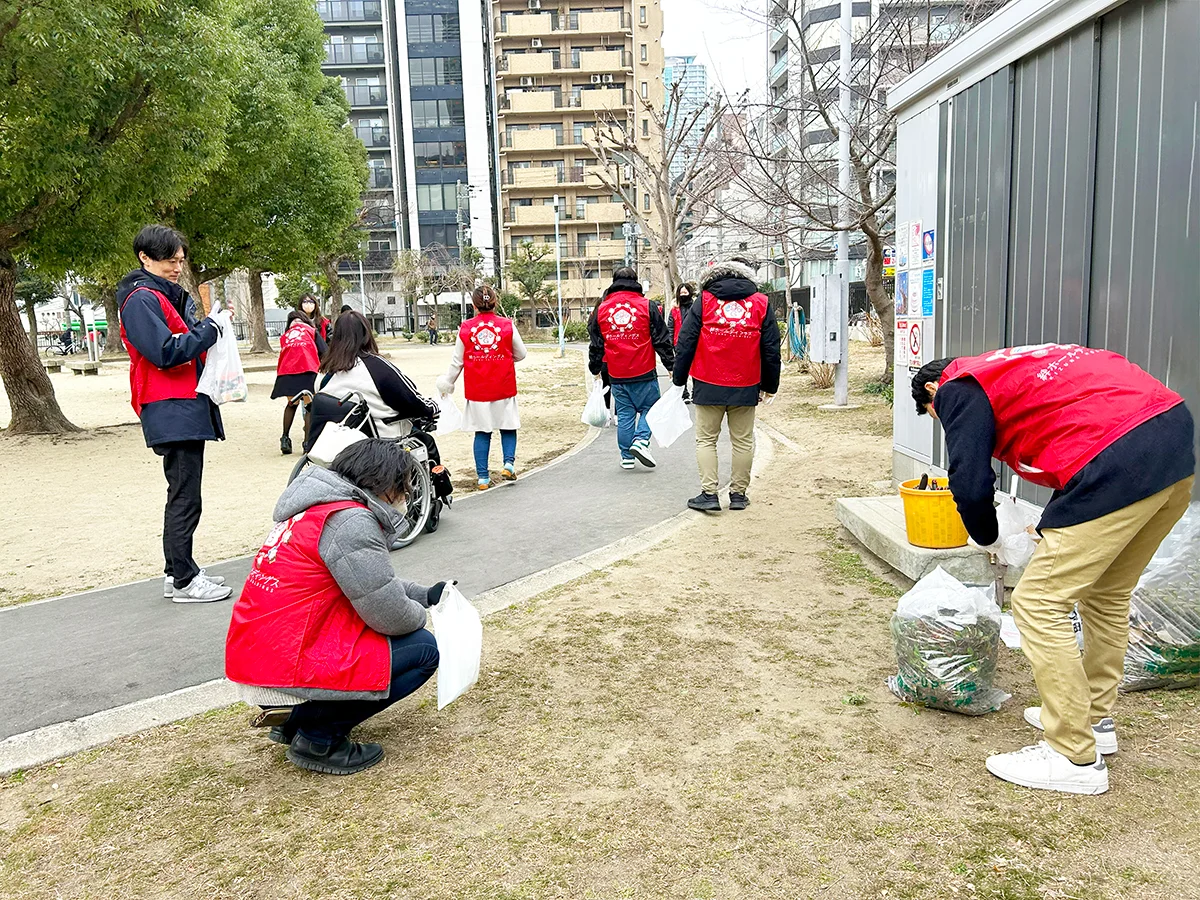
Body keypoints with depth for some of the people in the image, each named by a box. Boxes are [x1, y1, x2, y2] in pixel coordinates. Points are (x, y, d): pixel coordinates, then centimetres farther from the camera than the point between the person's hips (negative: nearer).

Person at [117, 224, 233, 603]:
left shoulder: (174, 296, 20)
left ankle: (177, 572, 22)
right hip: (171, 412, -10)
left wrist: (212, 324, 4)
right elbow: (166, 351, -20)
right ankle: (184, 580, 0)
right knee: (184, 498, -7)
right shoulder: (141, 299, -9)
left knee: (183, 495, 14)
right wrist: (209, 328, -12)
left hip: (190, 408, 10)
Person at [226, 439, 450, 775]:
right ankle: (318, 739, 1)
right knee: (423, 649, -2)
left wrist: (425, 595, 20)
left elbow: (372, 581, 24)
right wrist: (418, 614, 5)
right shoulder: (351, 520, -18)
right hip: (282, 672, -10)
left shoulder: (318, 507, 12)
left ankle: (295, 715, 16)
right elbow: (390, 616, -16)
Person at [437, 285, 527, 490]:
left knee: (482, 432, 8)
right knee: (507, 427, 14)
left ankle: (483, 477, 10)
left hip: (477, 390, 1)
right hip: (504, 388, -1)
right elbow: (521, 354, 6)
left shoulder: (465, 328, -3)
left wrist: (447, 383, 19)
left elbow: (456, 361, 4)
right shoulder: (507, 325, -4)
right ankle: (509, 462, -5)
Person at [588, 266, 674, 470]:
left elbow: (596, 344, 11)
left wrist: (595, 369, 22)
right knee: (649, 407, 12)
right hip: (644, 373, -3)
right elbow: (662, 339, -2)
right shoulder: (647, 306, -3)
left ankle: (626, 456, 13)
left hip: (617, 376, 3)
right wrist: (670, 365, 6)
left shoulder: (601, 309, 6)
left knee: (624, 415, 11)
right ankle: (641, 440, -8)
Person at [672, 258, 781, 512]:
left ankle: (709, 493, 0)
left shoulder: (704, 301, 2)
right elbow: (771, 349, 8)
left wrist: (679, 379, 7)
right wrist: (769, 386, 16)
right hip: (746, 387, 1)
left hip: (708, 386, -1)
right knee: (743, 441, 10)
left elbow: (685, 343, 0)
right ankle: (739, 494, 15)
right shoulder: (761, 304, 6)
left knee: (706, 439, 7)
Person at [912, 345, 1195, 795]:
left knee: (1039, 604, 0)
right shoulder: (1012, 366, 30)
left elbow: (971, 485, -6)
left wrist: (988, 540, 15)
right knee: (1107, 593, 24)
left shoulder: (959, 390, 5)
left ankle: (1075, 758, 7)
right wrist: (1053, 533, 31)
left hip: (1121, 466, -10)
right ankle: (1095, 717, 38)